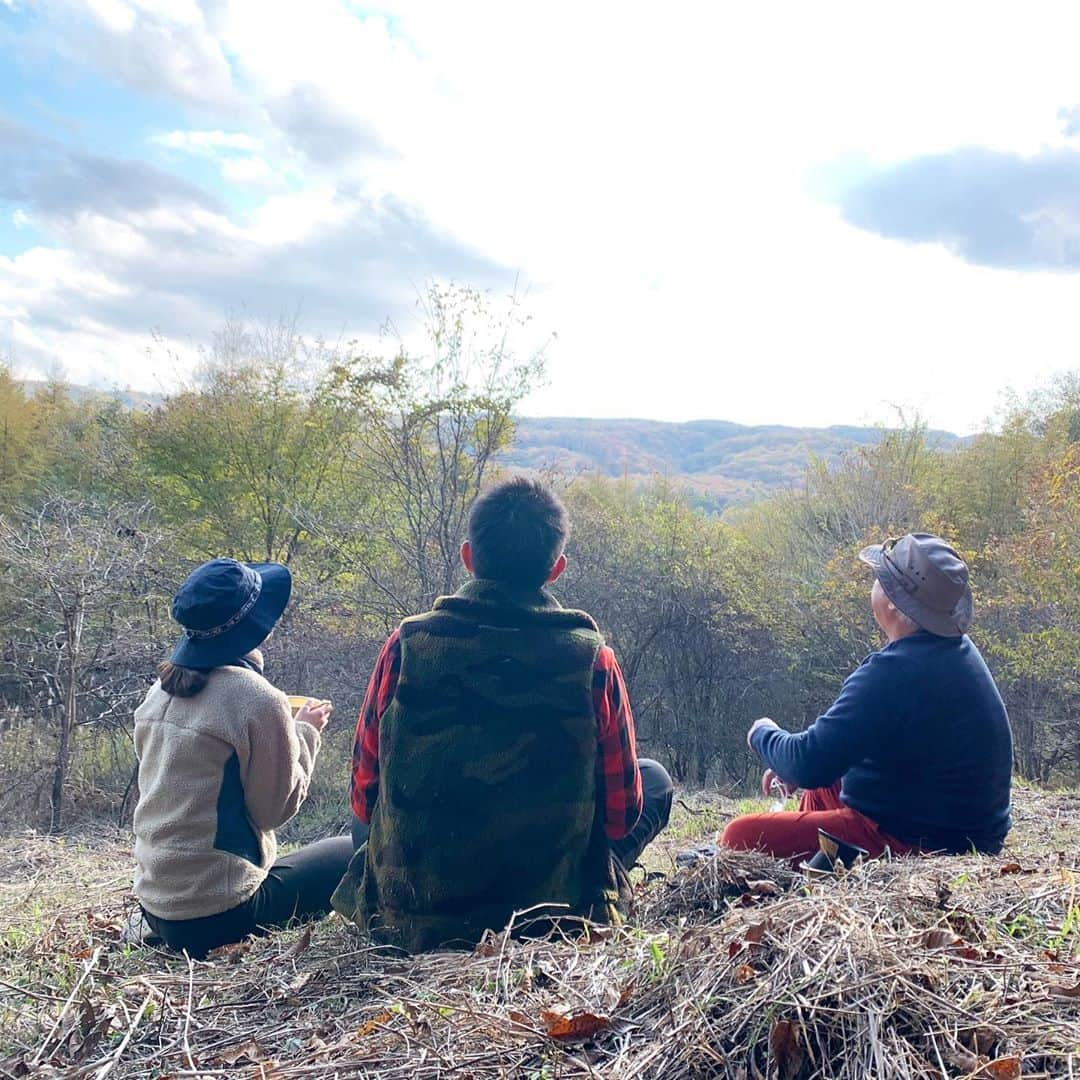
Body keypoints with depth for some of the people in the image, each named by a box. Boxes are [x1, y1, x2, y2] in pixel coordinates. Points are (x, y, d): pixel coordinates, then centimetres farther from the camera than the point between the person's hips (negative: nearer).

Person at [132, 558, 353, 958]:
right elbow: (276, 807, -10)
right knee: (349, 854, 9)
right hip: (217, 916, -8)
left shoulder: (160, 692, 3)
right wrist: (305, 734, 3)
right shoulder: (257, 699, -19)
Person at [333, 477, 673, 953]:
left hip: (409, 921, 2)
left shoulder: (407, 644, -12)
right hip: (557, 910, -1)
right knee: (656, 778, 20)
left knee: (364, 824, 35)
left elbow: (364, 797, -1)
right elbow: (622, 815, -4)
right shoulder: (592, 659, -14)